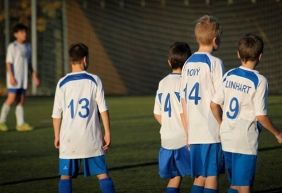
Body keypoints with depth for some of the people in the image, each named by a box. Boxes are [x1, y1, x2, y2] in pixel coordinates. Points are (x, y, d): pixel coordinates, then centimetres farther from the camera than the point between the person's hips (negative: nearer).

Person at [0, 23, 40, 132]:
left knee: (21, 100, 4)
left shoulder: (27, 47, 14)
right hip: (14, 78, -6)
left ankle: (20, 124, 4)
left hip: (24, 78, 6)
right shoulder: (12, 46, -6)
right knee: (11, 99, -10)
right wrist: (11, 76, -19)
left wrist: (34, 75, 16)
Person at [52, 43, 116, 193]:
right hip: (91, 138, 0)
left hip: (69, 137, 1)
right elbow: (103, 109, -5)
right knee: (102, 174, 5)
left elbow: (56, 114, 2)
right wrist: (107, 133, 1)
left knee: (65, 175, 8)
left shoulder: (62, 83, 0)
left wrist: (57, 136, 13)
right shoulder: (94, 80, -2)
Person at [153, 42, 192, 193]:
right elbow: (184, 114, -16)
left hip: (166, 139, 7)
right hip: (183, 140, -7)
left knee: (175, 176, 16)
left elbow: (157, 114, 13)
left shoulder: (162, 83, 10)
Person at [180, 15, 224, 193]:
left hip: (194, 133, 6)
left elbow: (184, 101, 12)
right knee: (212, 177, -1)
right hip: (212, 132, -6)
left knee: (199, 177, 13)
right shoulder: (214, 63, -8)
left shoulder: (188, 64, 11)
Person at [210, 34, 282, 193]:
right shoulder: (259, 81, -12)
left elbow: (214, 105, 6)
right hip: (246, 141, -6)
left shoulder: (229, 75, 4)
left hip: (227, 138, 6)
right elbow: (261, 116, -13)